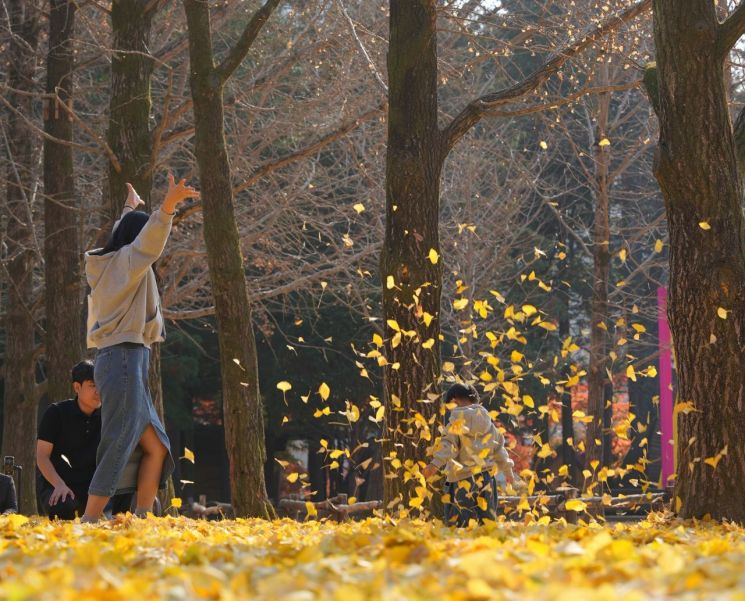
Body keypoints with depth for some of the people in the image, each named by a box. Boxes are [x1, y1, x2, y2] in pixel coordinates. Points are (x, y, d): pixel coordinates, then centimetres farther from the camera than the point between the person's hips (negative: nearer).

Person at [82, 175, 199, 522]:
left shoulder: (110, 263, 19)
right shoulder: (125, 260, -5)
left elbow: (129, 238, 41)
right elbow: (149, 241, -27)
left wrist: (130, 210, 59)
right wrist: (167, 207, -42)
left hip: (125, 363, 10)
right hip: (124, 360, -10)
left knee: (156, 448, 10)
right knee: (119, 446, -14)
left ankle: (142, 520, 6)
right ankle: (89, 523, -17)